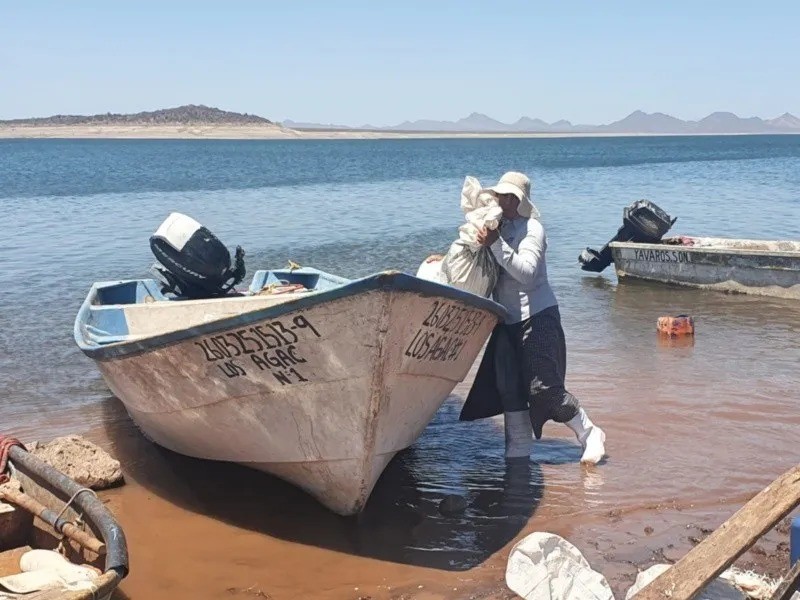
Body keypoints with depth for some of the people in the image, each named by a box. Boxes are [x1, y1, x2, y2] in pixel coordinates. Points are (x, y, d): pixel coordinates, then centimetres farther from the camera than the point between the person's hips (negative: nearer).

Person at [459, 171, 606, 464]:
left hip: (537, 317, -8)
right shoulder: (497, 228, 11)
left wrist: (496, 244, -32)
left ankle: (589, 434, 10)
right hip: (508, 320, 8)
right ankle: (518, 450, 15)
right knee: (508, 386, 4)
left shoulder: (531, 229, -12)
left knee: (543, 387, -9)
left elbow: (527, 272, -26)